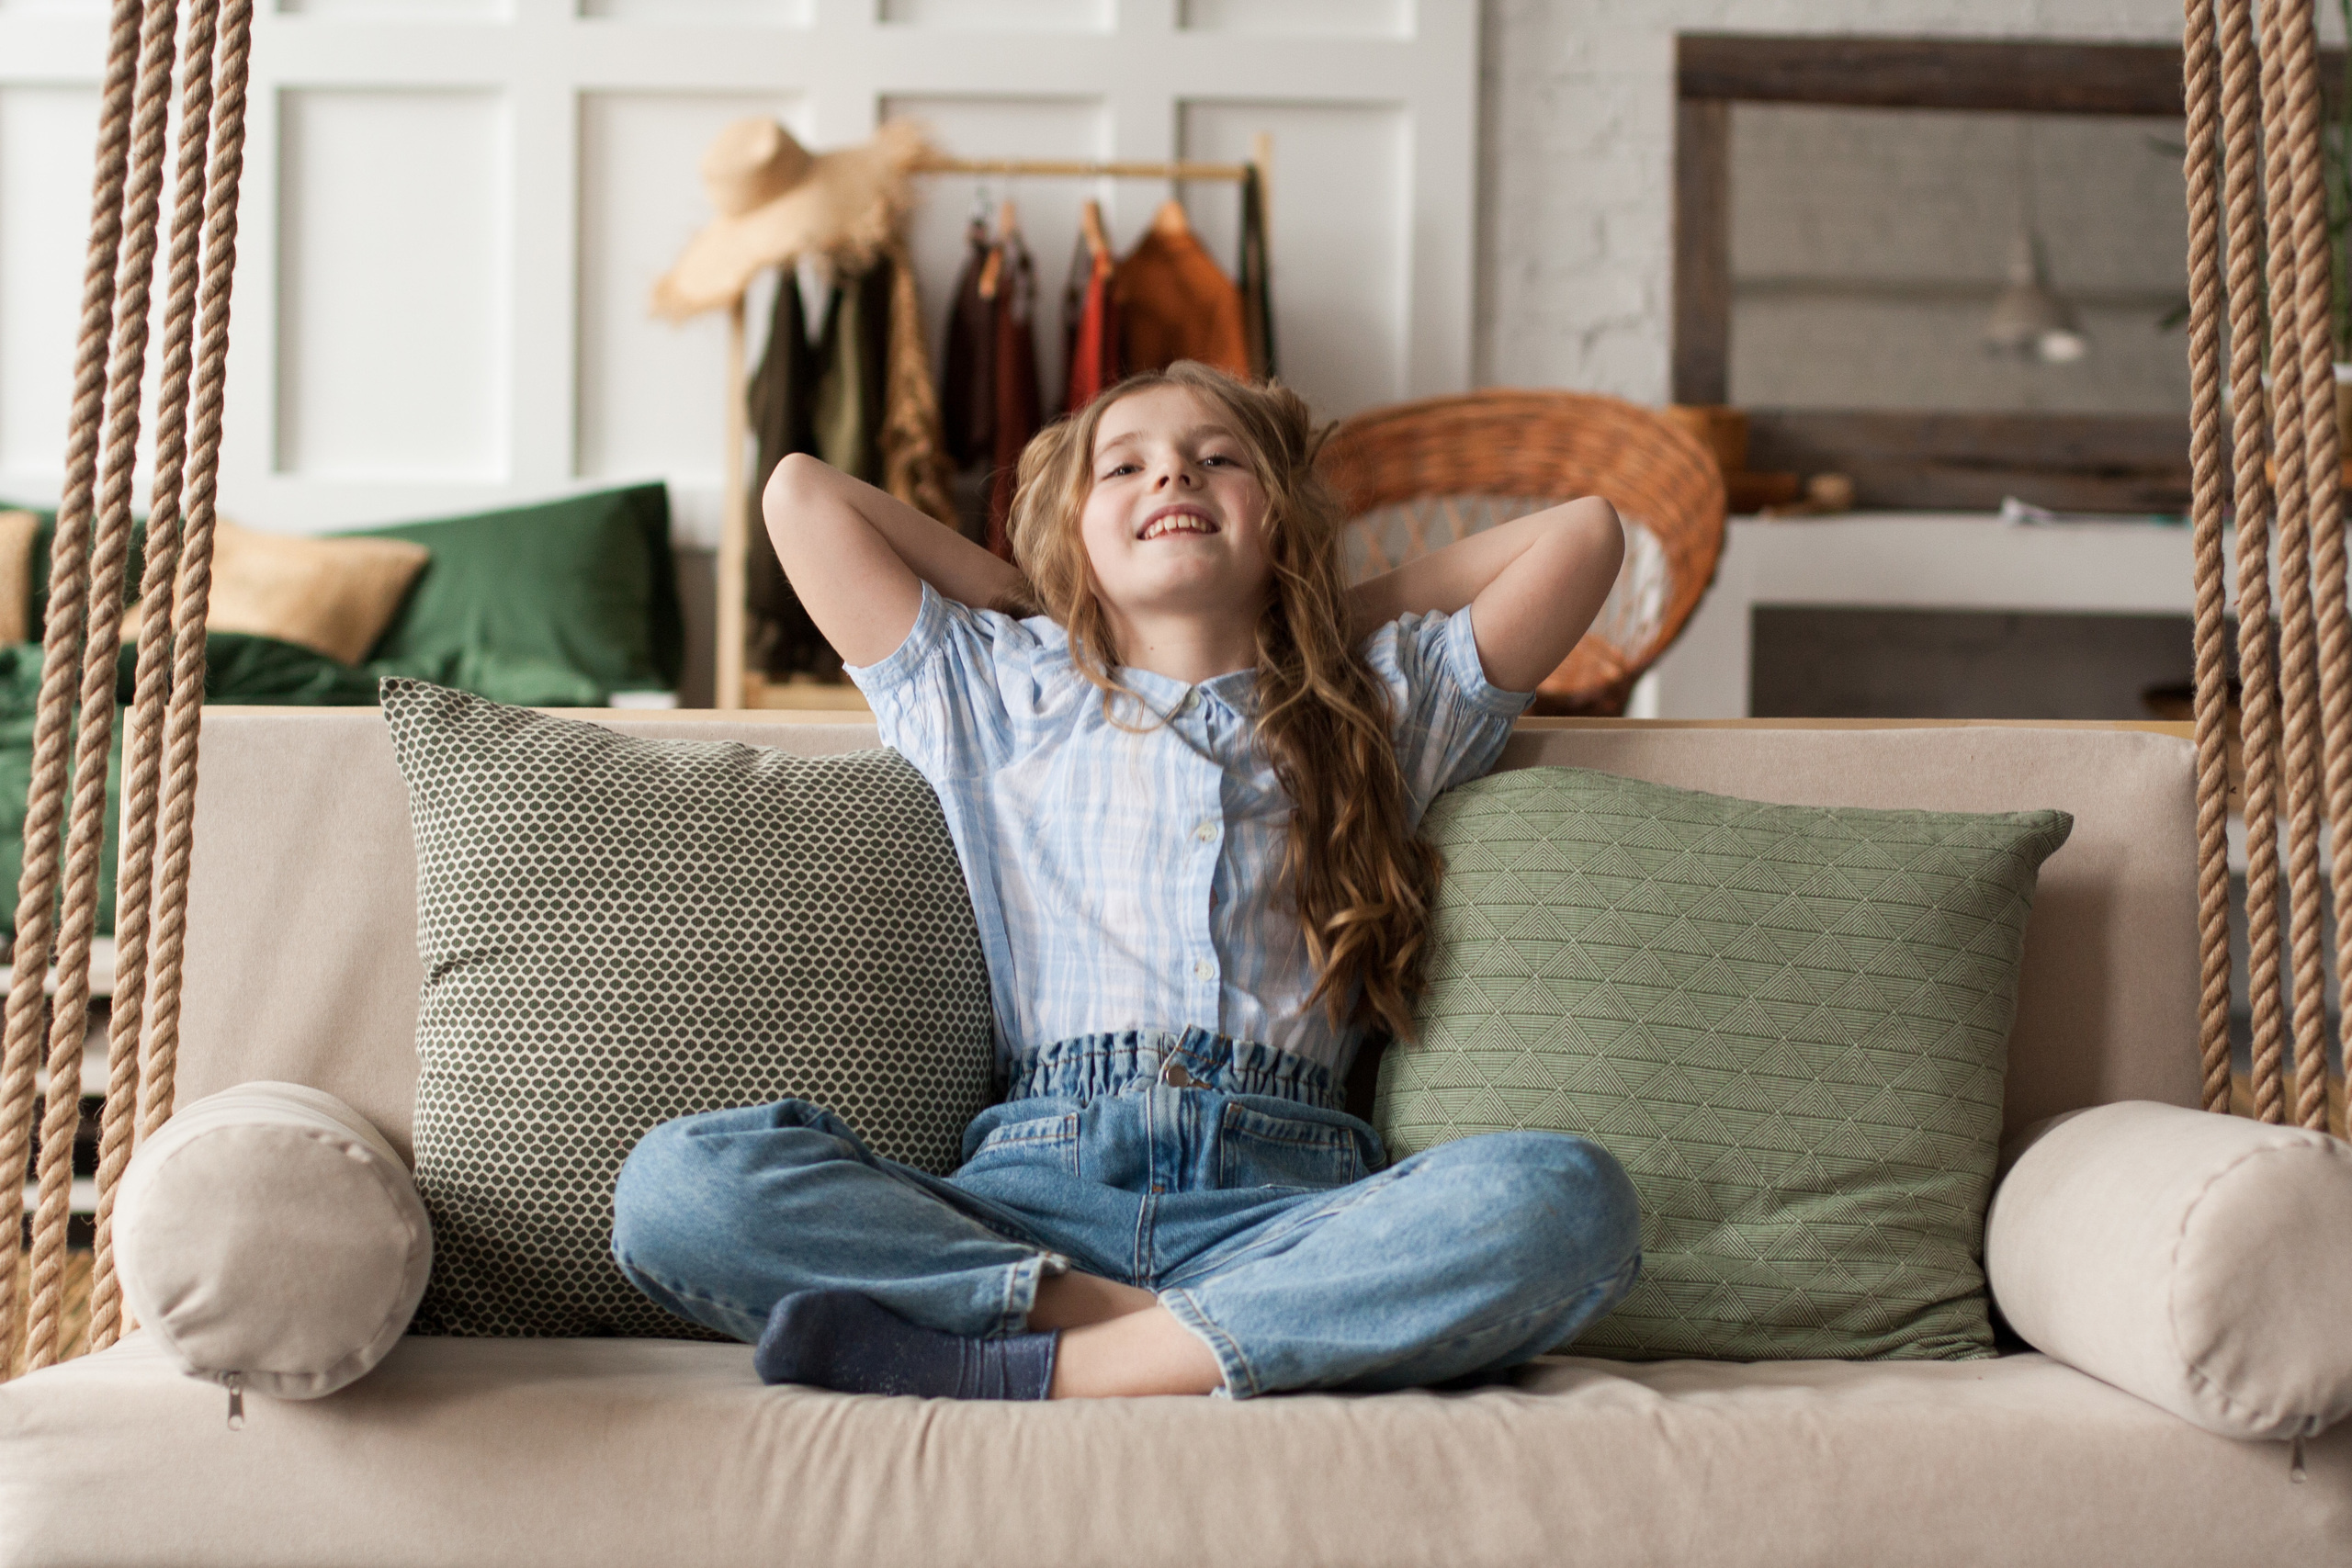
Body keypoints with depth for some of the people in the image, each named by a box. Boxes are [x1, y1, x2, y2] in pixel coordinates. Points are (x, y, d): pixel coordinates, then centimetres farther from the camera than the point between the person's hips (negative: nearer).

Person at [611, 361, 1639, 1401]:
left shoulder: (1386, 704, 25)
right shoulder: (996, 695, 24)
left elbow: (1583, 531, 22)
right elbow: (798, 494, 25)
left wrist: (1340, 618, 28)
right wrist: (1033, 611, 31)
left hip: (1280, 1199, 0)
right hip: (1033, 1197, 0)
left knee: (1569, 1198, -32)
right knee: (674, 1182, -25)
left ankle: (1052, 1366, -33)